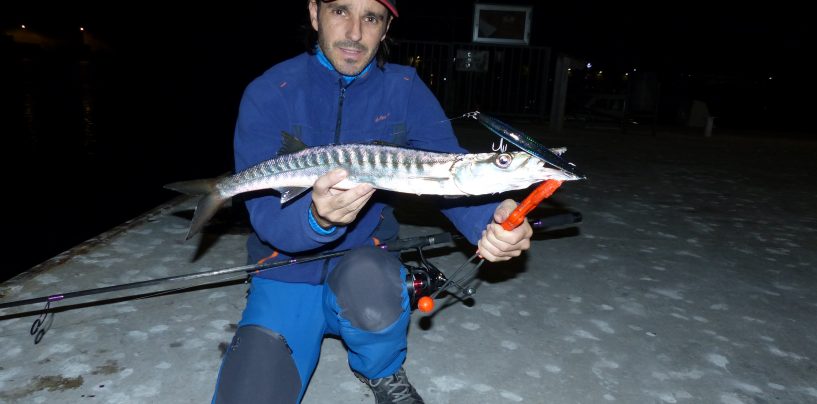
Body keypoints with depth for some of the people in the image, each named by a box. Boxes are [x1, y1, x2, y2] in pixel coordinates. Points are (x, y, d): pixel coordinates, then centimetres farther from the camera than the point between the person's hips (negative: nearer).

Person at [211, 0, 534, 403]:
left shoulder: (405, 90, -5)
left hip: (366, 263, 1)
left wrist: (492, 220, -37)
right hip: (286, 276, 0)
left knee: (367, 277, -34)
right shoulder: (268, 94, -11)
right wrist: (318, 219, -40)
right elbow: (266, 216, -17)